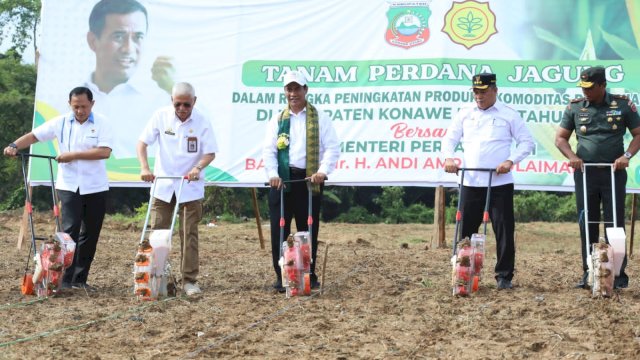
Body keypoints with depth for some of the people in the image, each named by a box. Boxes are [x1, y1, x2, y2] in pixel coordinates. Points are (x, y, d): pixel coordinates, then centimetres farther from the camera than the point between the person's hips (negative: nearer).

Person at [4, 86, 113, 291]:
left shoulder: (102, 123, -4)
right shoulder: (60, 123, 1)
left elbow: (105, 151, -16)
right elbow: (34, 136, 0)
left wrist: (73, 155, -19)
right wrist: (14, 146, -18)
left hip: (95, 188, 1)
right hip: (69, 186, -1)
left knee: (90, 234, 6)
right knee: (70, 231, -11)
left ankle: (80, 279, 16)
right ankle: (65, 280, -10)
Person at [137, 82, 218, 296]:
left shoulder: (202, 121, -9)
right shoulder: (161, 116, -6)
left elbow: (210, 153, -7)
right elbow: (142, 142, -5)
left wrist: (197, 168, -25)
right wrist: (144, 168, -20)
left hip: (190, 187, -1)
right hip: (162, 184, 1)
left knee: (189, 234, 2)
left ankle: (190, 280, 8)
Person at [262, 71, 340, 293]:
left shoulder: (320, 118, 6)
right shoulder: (277, 120, 12)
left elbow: (332, 148, -1)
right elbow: (268, 150, 4)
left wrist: (323, 171, -17)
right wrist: (272, 174, -12)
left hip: (309, 180, -1)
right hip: (282, 179, 2)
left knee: (308, 229, 4)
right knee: (279, 229, 0)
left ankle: (309, 275, 16)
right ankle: (282, 277, 9)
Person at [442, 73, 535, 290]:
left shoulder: (509, 115, 2)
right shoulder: (465, 114, 10)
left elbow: (527, 142, 2)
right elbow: (450, 139, 11)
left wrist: (510, 161, -13)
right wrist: (449, 157, -9)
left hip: (500, 183, -2)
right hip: (470, 182, 3)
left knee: (504, 230, 0)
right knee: (465, 229, 5)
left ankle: (504, 276, 9)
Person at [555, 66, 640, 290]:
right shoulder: (575, 107, 5)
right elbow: (560, 137, 8)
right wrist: (572, 156, -10)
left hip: (614, 173, -2)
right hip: (585, 173, 2)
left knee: (615, 224, 0)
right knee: (587, 225, 5)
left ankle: (619, 273, 5)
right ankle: (588, 273, 12)